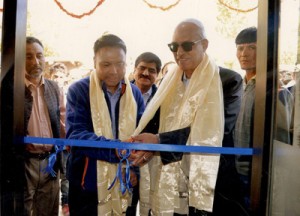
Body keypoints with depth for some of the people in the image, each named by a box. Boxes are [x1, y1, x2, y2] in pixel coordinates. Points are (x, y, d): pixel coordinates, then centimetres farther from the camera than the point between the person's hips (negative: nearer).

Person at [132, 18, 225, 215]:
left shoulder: (222, 81, -9)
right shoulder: (171, 79, 11)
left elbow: (207, 133, -20)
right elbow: (153, 118, 2)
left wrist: (159, 141, -22)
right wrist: (143, 143, -18)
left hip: (199, 182, -5)